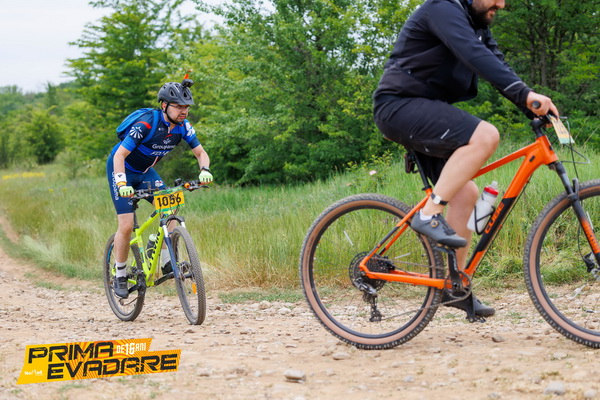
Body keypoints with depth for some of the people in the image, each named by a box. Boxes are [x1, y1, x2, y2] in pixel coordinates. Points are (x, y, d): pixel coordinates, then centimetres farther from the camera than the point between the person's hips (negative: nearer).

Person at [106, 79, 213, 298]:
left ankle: (167, 263, -6)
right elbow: (119, 155, -33)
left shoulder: (183, 126, -14)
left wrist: (204, 170, -28)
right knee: (126, 226, -11)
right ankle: (120, 276, 5)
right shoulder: (146, 124, -32)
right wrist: (122, 184, -46)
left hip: (145, 171, 6)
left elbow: (200, 152, -6)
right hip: (121, 170, -6)